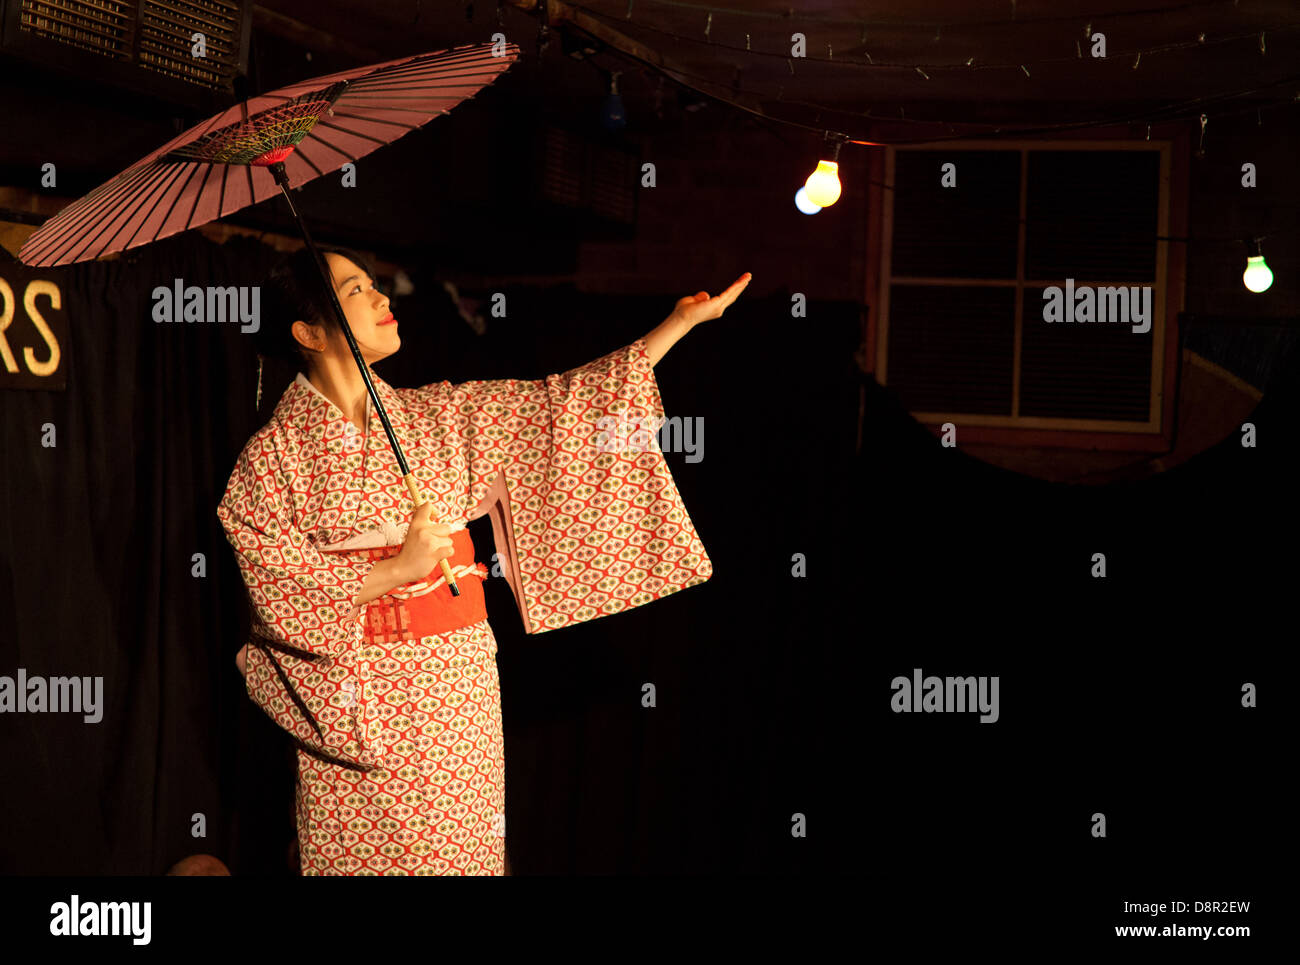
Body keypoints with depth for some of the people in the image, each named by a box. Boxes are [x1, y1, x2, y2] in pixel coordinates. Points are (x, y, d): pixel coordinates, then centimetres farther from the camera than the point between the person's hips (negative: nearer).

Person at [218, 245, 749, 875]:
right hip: (356, 708, -4)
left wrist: (682, 321, 8)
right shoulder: (275, 452, -4)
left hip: (459, 691, 4)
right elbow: (277, 595, -9)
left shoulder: (436, 417, 8)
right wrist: (397, 570, -16)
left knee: (463, 850, 5)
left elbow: (564, 406, 8)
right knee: (363, 856, 0)